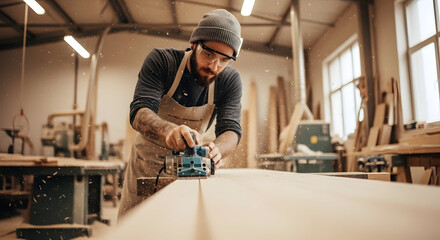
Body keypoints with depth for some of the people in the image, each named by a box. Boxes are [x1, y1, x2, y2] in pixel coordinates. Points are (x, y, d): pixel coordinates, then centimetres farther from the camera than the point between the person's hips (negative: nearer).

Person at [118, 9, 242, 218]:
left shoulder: (230, 81, -13)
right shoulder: (161, 60, -19)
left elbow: (231, 129, -20)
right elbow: (139, 111, -30)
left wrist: (216, 149, -45)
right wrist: (169, 130, -52)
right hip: (146, 162, -1)